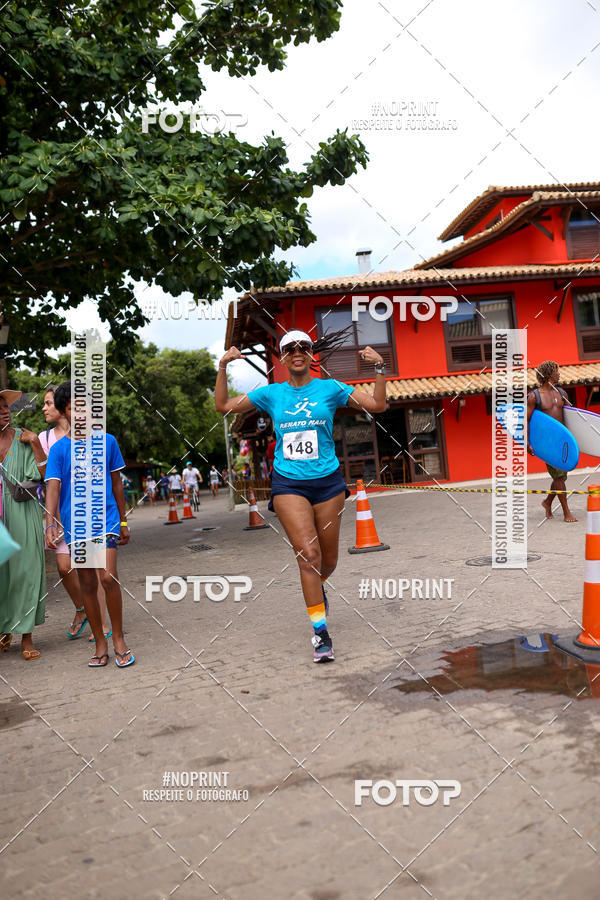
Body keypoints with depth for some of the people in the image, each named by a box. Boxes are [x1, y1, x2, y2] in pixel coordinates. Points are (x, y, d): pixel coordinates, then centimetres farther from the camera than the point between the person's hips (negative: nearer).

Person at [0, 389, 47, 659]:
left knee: (24, 571, 0)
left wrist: (35, 443, -12)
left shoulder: (23, 439, 1)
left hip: (22, 514, -1)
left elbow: (43, 473, -5)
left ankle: (27, 637, 8)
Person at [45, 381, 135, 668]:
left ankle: (118, 637, 1)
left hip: (106, 518, -1)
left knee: (108, 576, -16)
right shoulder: (59, 449, 1)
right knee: (87, 583, 7)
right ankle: (100, 642, 18)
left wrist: (123, 521, 13)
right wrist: (50, 523, -25)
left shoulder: (107, 441, 5)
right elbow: (52, 488, -9)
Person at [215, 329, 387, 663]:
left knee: (328, 559, 9)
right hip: (288, 484, -1)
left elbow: (377, 405, -1)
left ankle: (318, 588, 46)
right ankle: (321, 633, -7)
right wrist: (223, 367, 0)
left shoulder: (329, 388, 3)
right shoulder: (271, 394, 6)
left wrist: (380, 368, -13)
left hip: (328, 481, 1)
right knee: (308, 553, -15)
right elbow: (224, 405, 10)